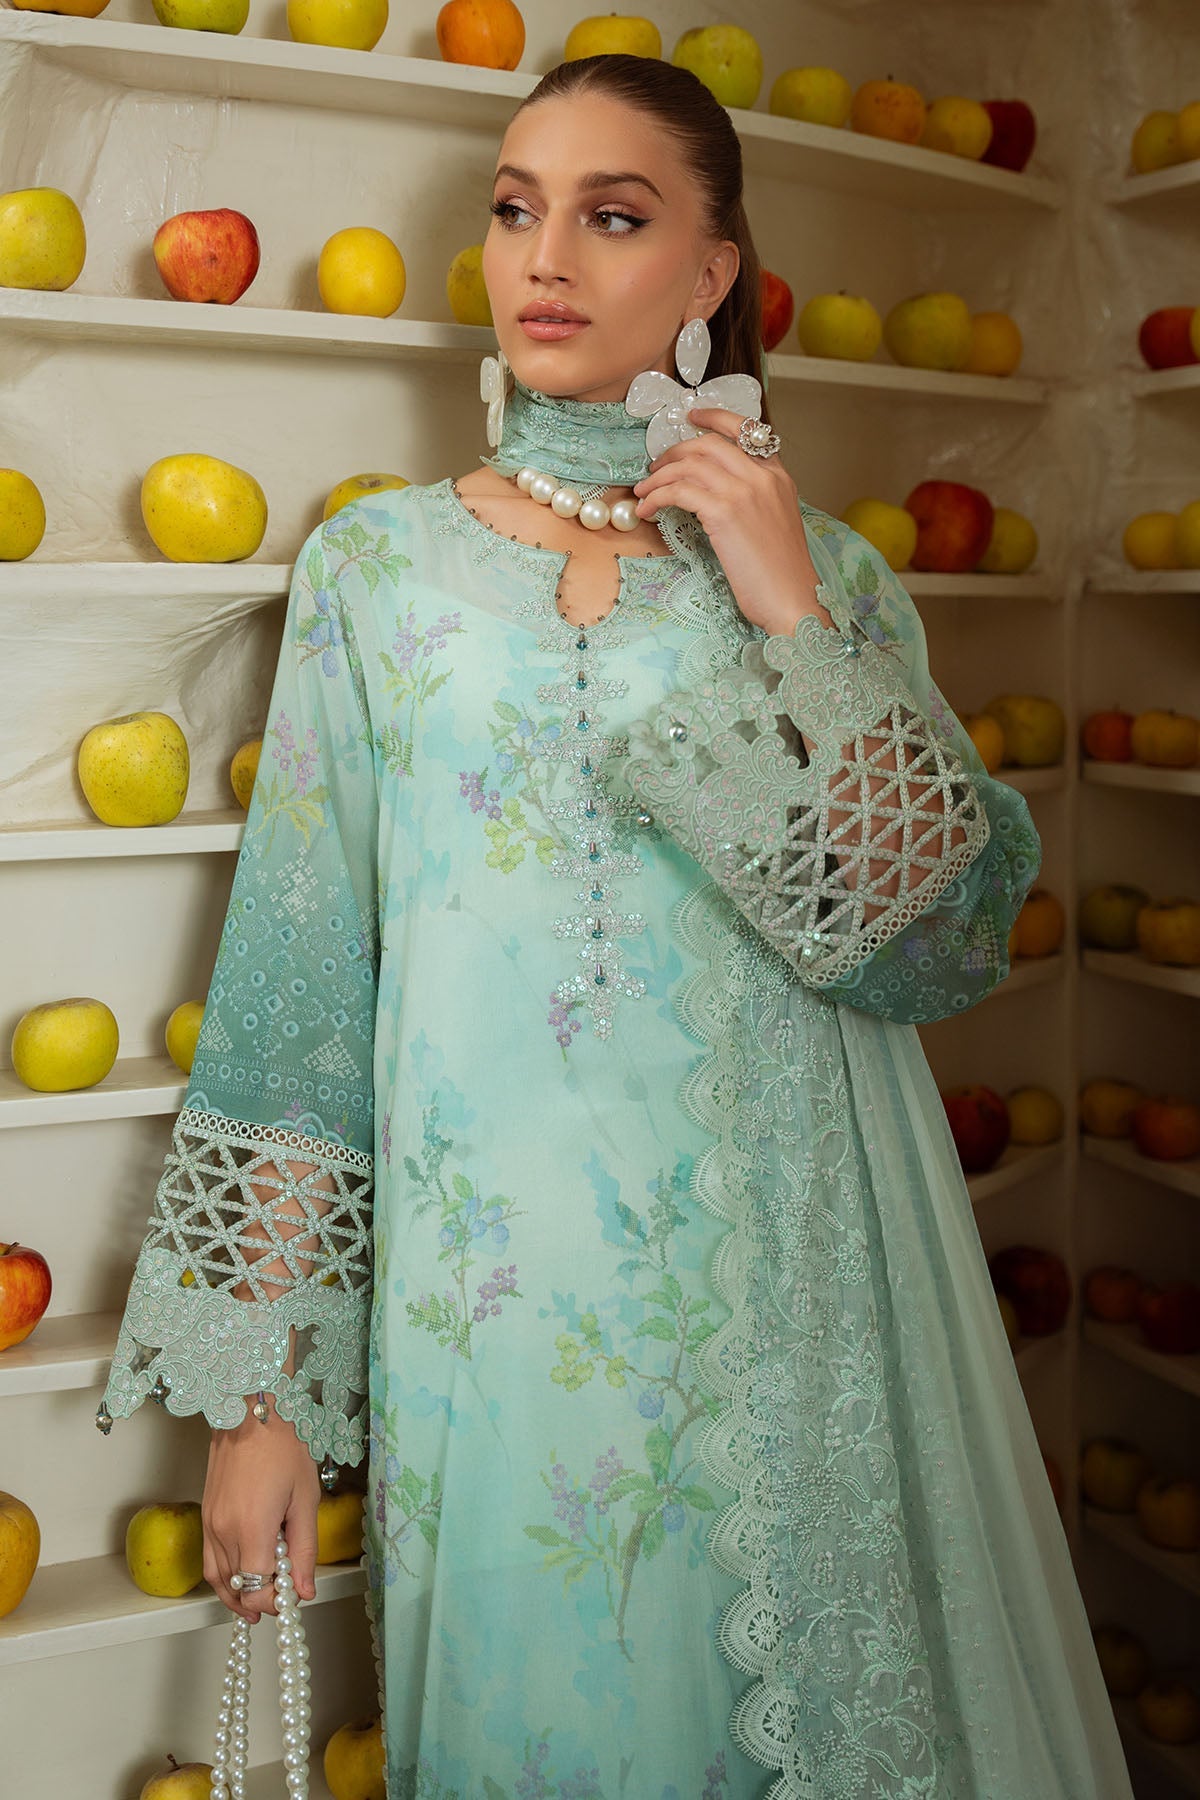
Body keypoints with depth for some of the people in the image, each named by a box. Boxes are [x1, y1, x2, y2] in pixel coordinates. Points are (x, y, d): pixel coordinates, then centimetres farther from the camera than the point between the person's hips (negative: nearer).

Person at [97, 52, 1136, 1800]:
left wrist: (793, 623, -12)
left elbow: (952, 941, -5)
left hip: (783, 1301, 1)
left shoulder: (821, 569, 3)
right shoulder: (379, 562, 2)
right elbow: (296, 995, 0)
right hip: (490, 1305, 0)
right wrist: (262, 1392, -2)